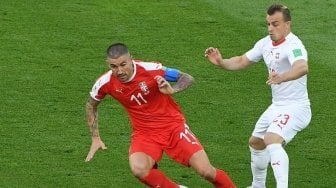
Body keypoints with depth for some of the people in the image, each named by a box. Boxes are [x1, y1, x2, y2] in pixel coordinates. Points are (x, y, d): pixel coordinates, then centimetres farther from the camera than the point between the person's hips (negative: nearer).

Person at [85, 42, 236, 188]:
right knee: (138, 169, -29)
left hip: (173, 125, -2)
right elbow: (91, 105, 9)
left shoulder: (151, 70, -20)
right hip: (144, 132, 2)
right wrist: (95, 139, 6)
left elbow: (187, 78, -8)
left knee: (205, 171, -12)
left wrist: (172, 90, -28)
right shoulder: (106, 83, -13)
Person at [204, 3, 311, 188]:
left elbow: (302, 67, -45)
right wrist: (221, 62, -7)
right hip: (277, 106, 10)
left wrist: (282, 77, -63)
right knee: (255, 142, 24)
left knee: (272, 140, -32)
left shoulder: (293, 45, -24)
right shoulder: (265, 43, 2)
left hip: (295, 107, -10)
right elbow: (242, 61, 12)